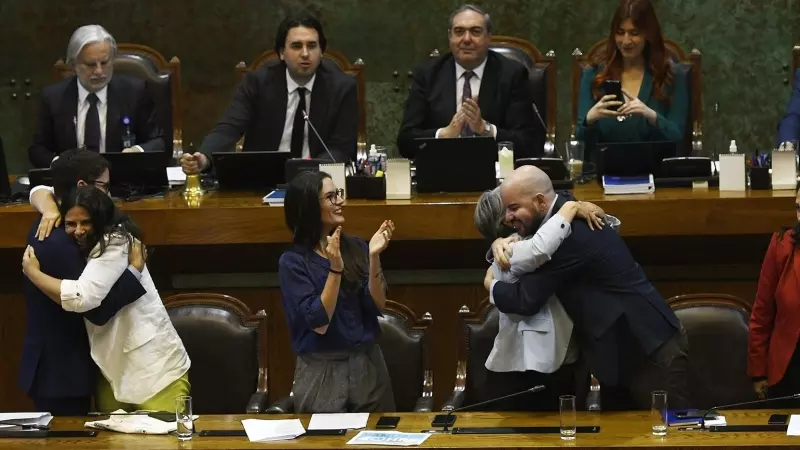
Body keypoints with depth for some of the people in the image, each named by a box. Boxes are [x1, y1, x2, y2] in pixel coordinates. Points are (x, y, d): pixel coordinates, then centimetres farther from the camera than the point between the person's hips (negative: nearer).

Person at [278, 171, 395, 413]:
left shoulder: (357, 247, 3)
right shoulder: (292, 262, -8)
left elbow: (378, 306, -4)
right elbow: (319, 322, -16)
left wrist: (374, 257, -17)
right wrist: (335, 269, -25)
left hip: (368, 365, 3)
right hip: (322, 371, -3)